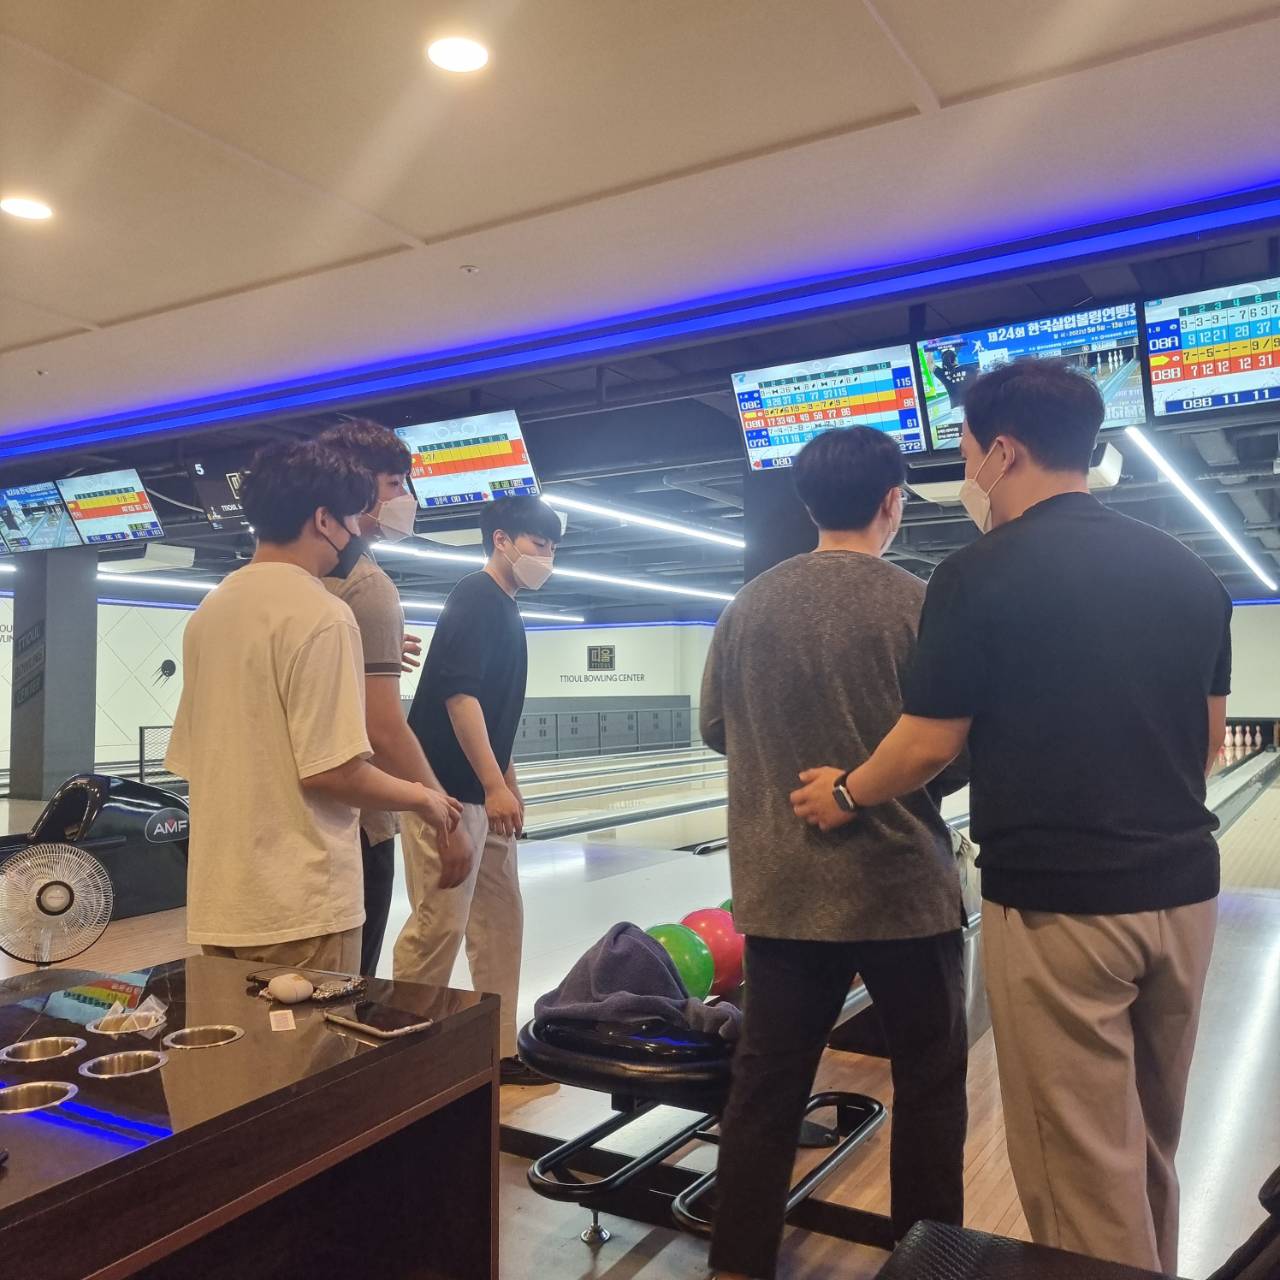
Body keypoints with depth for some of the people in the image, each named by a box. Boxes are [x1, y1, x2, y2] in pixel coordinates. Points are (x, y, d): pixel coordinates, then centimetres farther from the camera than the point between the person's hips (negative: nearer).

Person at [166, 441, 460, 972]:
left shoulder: (209, 611, 8)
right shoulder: (321, 615, -16)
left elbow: (188, 758, 14)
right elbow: (331, 769, -20)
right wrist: (422, 799, -4)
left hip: (219, 895, 8)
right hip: (299, 901, -7)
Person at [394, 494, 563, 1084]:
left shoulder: (506, 612, 16)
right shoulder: (475, 600, -12)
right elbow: (458, 693, -22)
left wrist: (507, 782, 22)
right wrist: (495, 786, -25)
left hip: (482, 791, 10)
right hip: (449, 791, -10)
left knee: (499, 920, 12)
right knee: (440, 923, -3)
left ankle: (498, 1050, 22)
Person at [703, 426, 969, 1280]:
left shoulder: (750, 606, -2)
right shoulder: (917, 606, -13)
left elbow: (716, 730, 7)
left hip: (783, 888, 3)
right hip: (903, 887, -3)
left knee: (766, 1085, 12)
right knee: (930, 1084, 17)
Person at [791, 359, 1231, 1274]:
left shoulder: (981, 577, -14)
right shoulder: (1190, 573, 5)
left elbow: (929, 747, -12)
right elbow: (1209, 739, 10)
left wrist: (847, 796, 6)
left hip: (1058, 905, -7)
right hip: (1180, 893, 7)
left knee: (1083, 1166, 8)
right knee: (1149, 1147, 24)